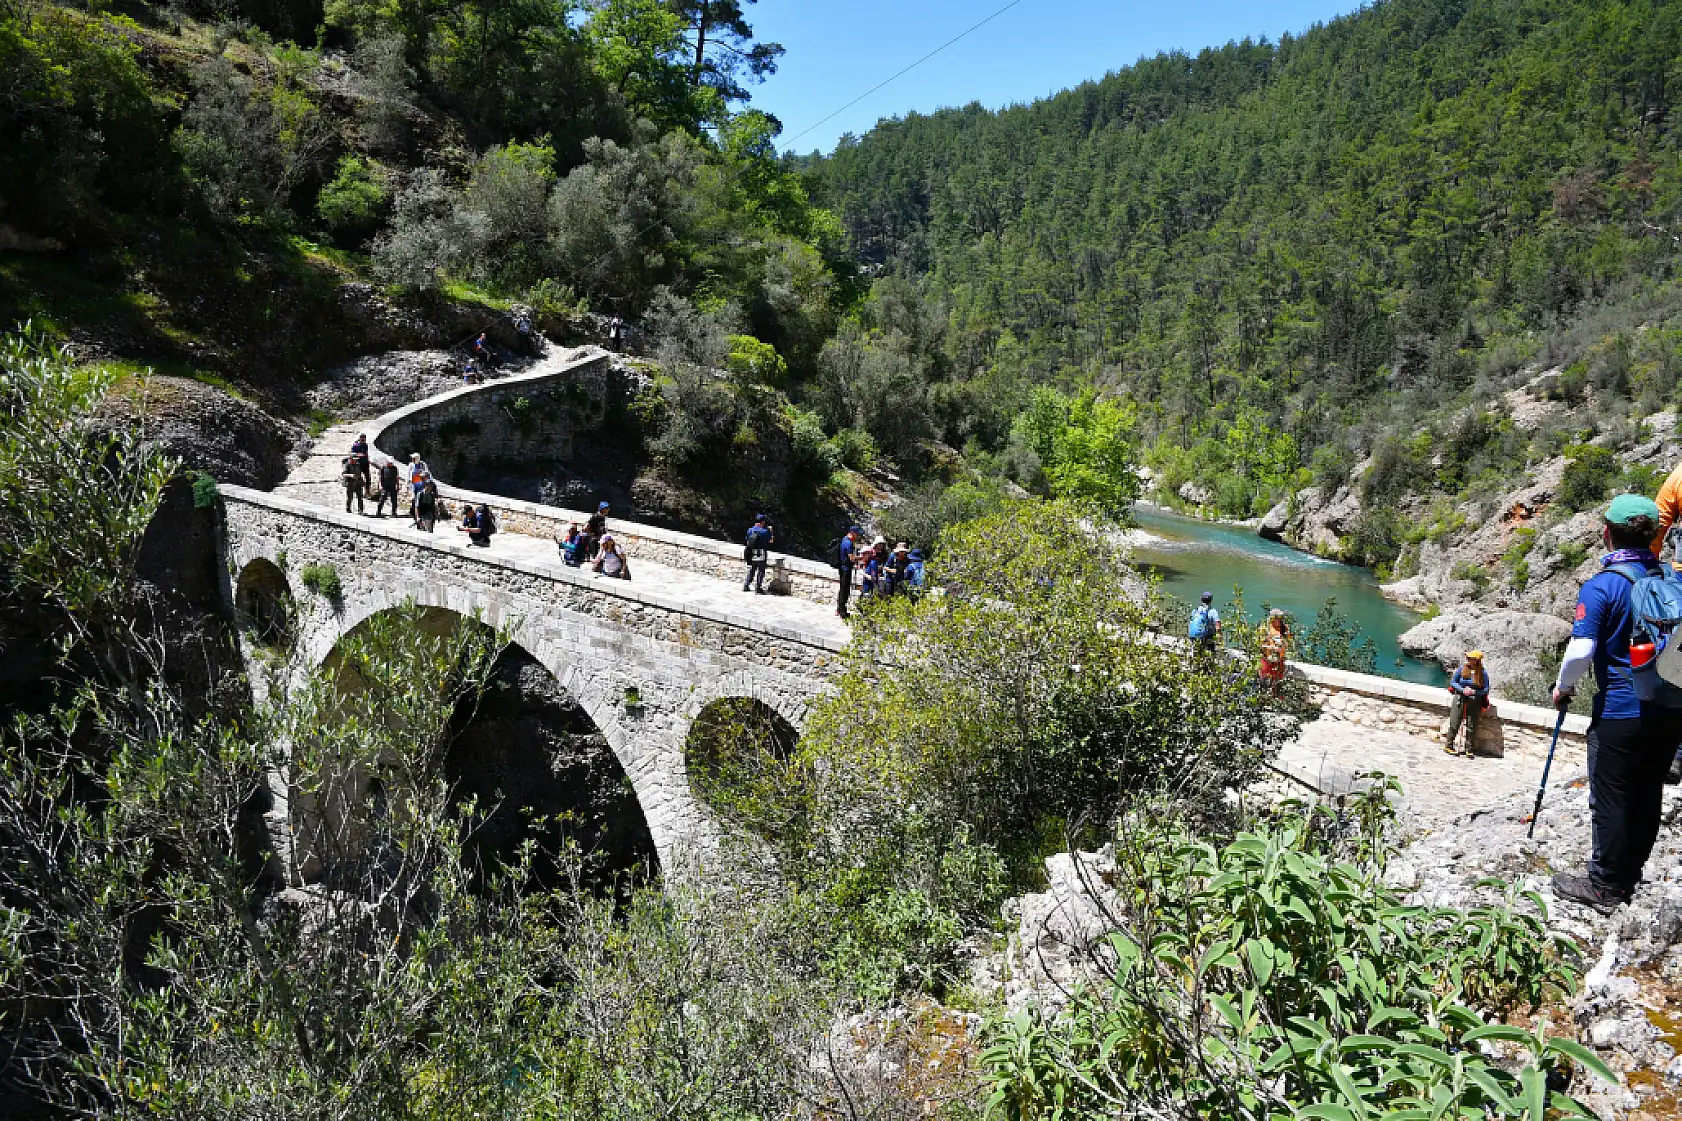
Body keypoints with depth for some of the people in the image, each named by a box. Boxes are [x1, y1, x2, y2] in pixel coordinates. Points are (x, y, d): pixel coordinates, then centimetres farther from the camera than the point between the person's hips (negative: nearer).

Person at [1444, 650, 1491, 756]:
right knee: (1454, 724, 0)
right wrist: (1462, 690, -11)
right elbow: (1452, 682, 4)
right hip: (1459, 699, 0)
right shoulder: (1462, 668, -3)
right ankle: (1448, 746, 11)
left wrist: (1473, 692, -16)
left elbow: (1486, 689, -1)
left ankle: (1469, 749, 16)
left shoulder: (1483, 673, -4)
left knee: (1471, 727, 3)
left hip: (1475, 702, 0)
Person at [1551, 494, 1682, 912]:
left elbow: (1581, 650, -20)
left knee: (1609, 798, 5)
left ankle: (1603, 887, 14)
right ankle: (1628, 876, 29)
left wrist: (1563, 686, -2)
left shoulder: (1601, 586, -16)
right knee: (1647, 795, 16)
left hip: (1620, 711, -6)